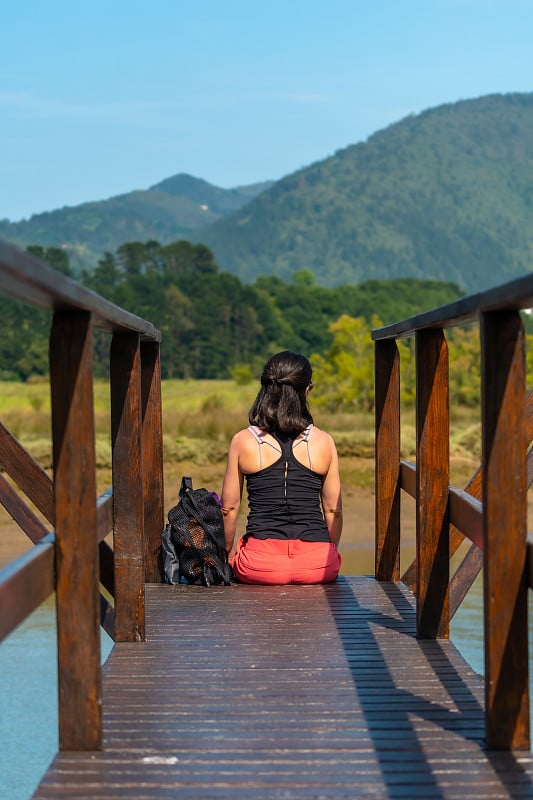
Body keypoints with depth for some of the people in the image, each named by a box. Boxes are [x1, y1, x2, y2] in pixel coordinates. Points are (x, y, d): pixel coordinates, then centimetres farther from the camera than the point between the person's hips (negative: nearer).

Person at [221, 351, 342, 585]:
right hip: (317, 564, 0)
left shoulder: (243, 441, 0)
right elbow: (333, 510, 8)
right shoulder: (324, 442, 2)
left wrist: (229, 553, 22)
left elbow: (229, 507, 6)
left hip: (260, 564, 0)